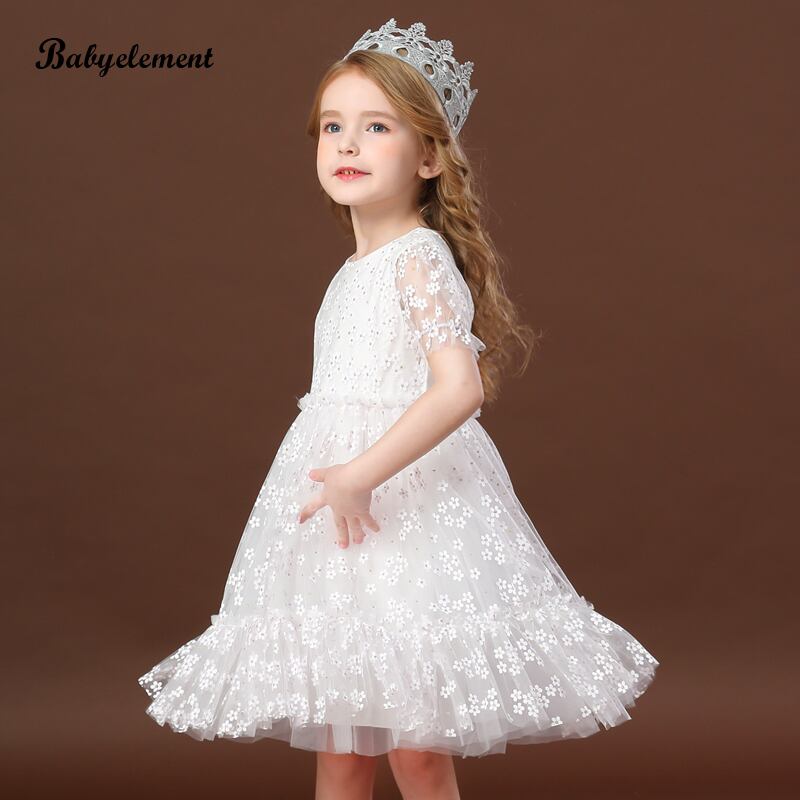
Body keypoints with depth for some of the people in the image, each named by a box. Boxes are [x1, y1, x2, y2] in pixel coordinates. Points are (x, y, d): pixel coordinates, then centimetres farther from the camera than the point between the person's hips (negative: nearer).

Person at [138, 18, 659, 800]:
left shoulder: (419, 257, -9)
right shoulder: (354, 274, 16)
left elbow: (461, 387, -22)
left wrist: (362, 475, -25)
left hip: (410, 501, -8)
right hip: (339, 507, 8)